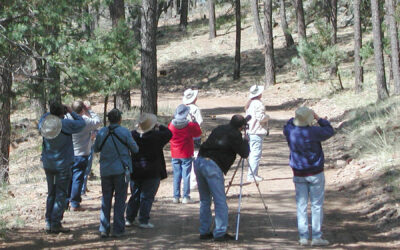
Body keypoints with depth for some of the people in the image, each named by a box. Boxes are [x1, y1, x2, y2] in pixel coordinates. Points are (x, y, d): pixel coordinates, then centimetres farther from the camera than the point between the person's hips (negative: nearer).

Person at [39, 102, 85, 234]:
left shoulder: (43, 123, -4)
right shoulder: (65, 124, -17)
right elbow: (81, 123, -2)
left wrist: (54, 111, 16)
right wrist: (71, 112, 9)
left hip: (48, 164, 5)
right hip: (62, 164, -5)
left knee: (51, 193, 15)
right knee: (61, 195, 1)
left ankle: (49, 223, 14)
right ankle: (55, 224, -2)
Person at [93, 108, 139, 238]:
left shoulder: (101, 133, 1)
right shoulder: (124, 132, -8)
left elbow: (96, 149, 12)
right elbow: (135, 149, -1)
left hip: (105, 170, 3)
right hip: (121, 170, -3)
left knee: (105, 199, 10)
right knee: (120, 199, 4)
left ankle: (104, 229, 4)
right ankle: (118, 229, 3)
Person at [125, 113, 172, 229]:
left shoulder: (133, 135, -5)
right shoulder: (156, 137, -15)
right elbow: (168, 133, 0)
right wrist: (159, 126, 11)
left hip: (135, 172, 4)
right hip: (152, 173, -4)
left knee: (135, 195, 15)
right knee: (147, 197, 1)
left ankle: (129, 219, 19)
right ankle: (143, 221, 0)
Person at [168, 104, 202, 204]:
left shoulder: (171, 125, -4)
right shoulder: (190, 125, -12)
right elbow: (198, 133, 4)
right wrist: (195, 122, 14)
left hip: (175, 155, 3)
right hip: (186, 155, -3)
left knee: (176, 176, 9)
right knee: (186, 176, 1)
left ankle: (176, 197, 9)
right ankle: (186, 197, 0)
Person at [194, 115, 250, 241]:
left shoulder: (219, 129, 19)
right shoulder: (234, 134, -2)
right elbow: (244, 153, -1)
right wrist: (245, 142, 19)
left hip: (199, 161, 8)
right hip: (212, 165, -8)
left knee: (205, 200, 16)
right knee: (220, 201, -1)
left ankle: (204, 232, 19)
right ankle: (220, 233, -2)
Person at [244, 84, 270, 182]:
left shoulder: (249, 103, 14)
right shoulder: (258, 104, -16)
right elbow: (261, 117, -21)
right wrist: (267, 117, -1)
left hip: (250, 131, 10)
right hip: (257, 132, -10)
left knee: (252, 153, 15)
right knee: (256, 153, -8)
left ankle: (251, 174, 19)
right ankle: (252, 175, -10)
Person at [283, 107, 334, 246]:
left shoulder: (289, 131, -7)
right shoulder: (313, 132, -19)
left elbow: (289, 124, 18)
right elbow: (329, 131, -2)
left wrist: (297, 118, 11)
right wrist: (319, 119, 5)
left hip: (298, 174, 4)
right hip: (315, 173, -4)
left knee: (301, 205, 9)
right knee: (317, 205, 3)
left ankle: (303, 237, 9)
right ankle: (316, 237, 3)